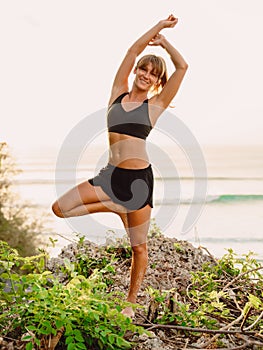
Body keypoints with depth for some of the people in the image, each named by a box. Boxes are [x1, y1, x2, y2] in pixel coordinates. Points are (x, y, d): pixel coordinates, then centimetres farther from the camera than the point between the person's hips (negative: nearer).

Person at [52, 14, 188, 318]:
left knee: (138, 247, 3)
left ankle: (131, 303, 20)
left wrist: (163, 41, 14)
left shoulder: (155, 106, 3)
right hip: (111, 175, 4)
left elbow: (182, 67, 2)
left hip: (139, 177, -3)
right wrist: (158, 25, 14)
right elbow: (133, 50, 9)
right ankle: (115, 208, 10)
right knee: (60, 209, -6)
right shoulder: (118, 94, 10)